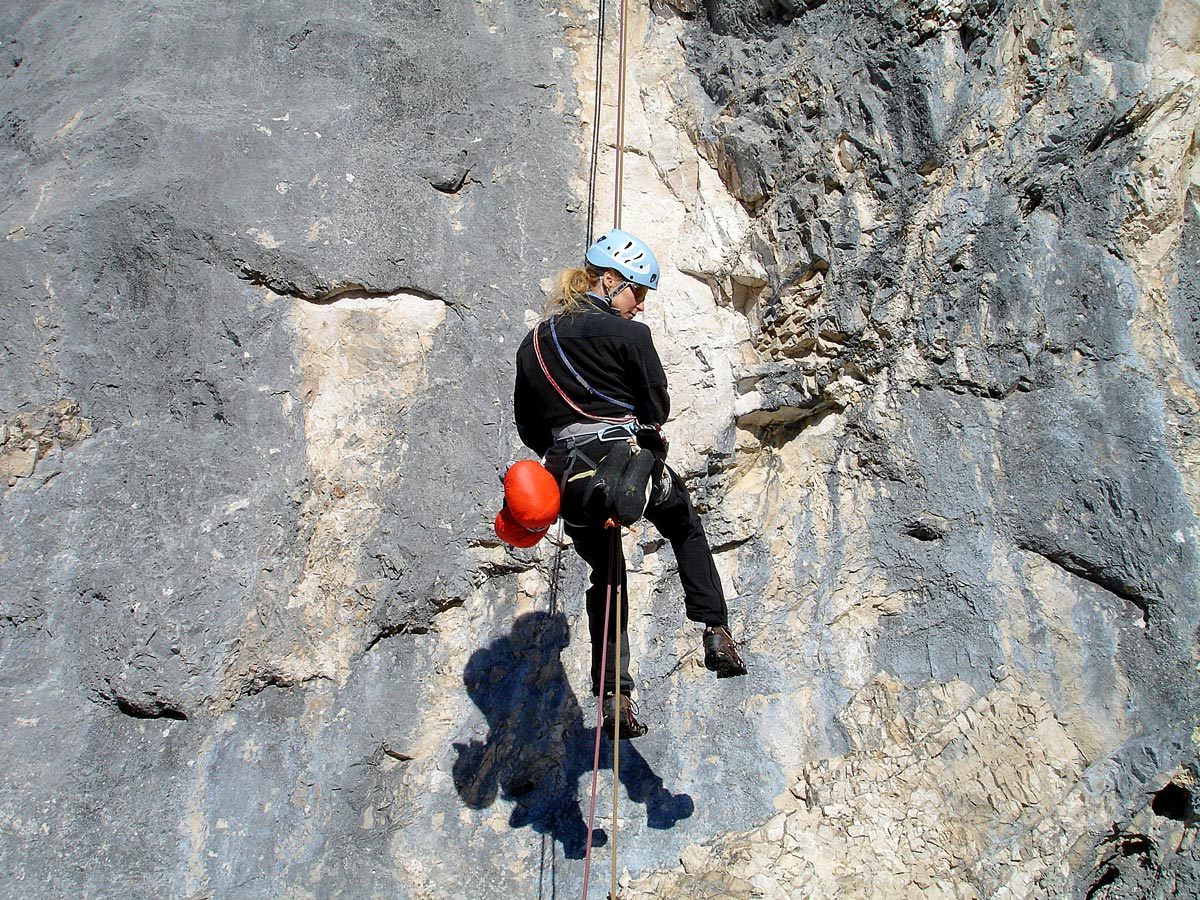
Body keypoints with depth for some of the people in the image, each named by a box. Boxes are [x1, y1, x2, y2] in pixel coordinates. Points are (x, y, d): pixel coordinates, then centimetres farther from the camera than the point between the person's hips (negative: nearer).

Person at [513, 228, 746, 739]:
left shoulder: (533, 344, 13)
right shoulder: (628, 334, -4)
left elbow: (527, 426, 15)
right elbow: (658, 409, -1)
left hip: (569, 477, 4)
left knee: (606, 580, 22)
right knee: (686, 529, 27)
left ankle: (613, 696, 16)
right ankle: (715, 631, 16)